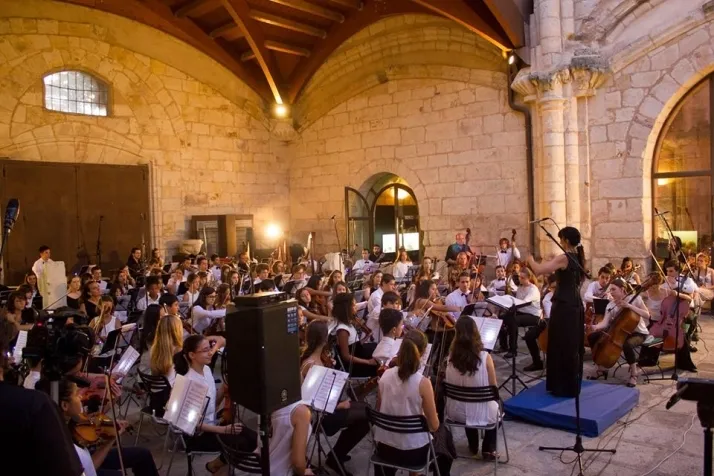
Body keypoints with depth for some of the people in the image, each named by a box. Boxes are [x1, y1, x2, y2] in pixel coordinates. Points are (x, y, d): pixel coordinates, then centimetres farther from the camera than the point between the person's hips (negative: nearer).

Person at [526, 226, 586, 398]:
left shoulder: (563, 258, -17)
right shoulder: (579, 258, 9)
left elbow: (538, 270, -24)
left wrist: (530, 260, -6)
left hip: (564, 306, -9)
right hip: (576, 305, 9)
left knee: (562, 347, 0)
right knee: (573, 347, 16)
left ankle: (565, 387, 8)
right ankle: (573, 385, 27)